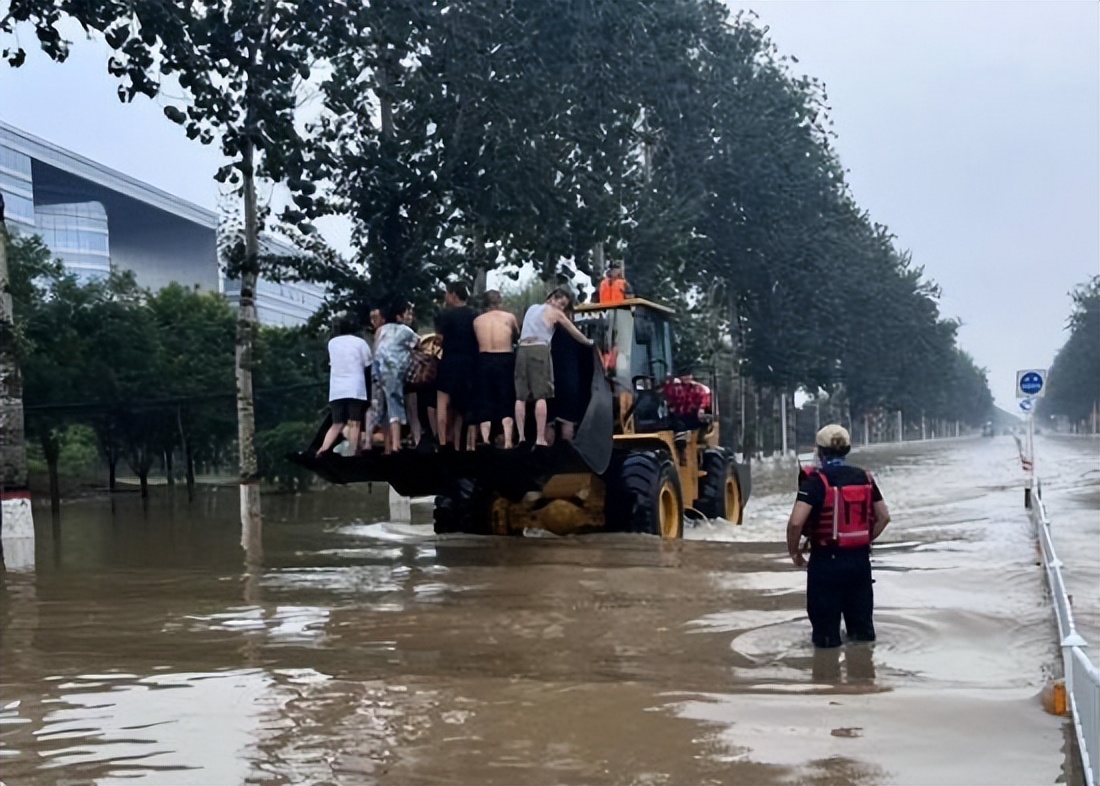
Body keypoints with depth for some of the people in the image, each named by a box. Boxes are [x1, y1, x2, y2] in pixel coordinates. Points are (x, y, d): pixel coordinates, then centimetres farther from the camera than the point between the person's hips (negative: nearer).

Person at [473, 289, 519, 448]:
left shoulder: (477, 320, 7)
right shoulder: (509, 317, 4)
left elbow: (476, 340, 7)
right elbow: (517, 336, 16)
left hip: (484, 360, 2)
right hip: (505, 360, -1)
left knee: (485, 403, 7)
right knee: (506, 401, 4)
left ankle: (485, 442, -1)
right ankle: (508, 442, -7)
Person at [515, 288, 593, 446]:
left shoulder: (532, 308, 25)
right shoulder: (555, 313, 9)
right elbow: (574, 332, 16)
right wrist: (589, 342, 32)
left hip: (522, 349, 5)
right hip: (539, 349, -5)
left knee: (521, 397, 3)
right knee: (541, 396, -7)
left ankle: (521, 437, -3)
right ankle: (540, 438, -14)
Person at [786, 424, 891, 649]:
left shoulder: (815, 480, -14)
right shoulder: (864, 477, 3)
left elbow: (796, 522, -23)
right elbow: (884, 517, 9)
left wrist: (793, 551, -8)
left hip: (826, 559, -5)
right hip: (860, 557, 5)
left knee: (825, 614, 9)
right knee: (860, 614, 21)